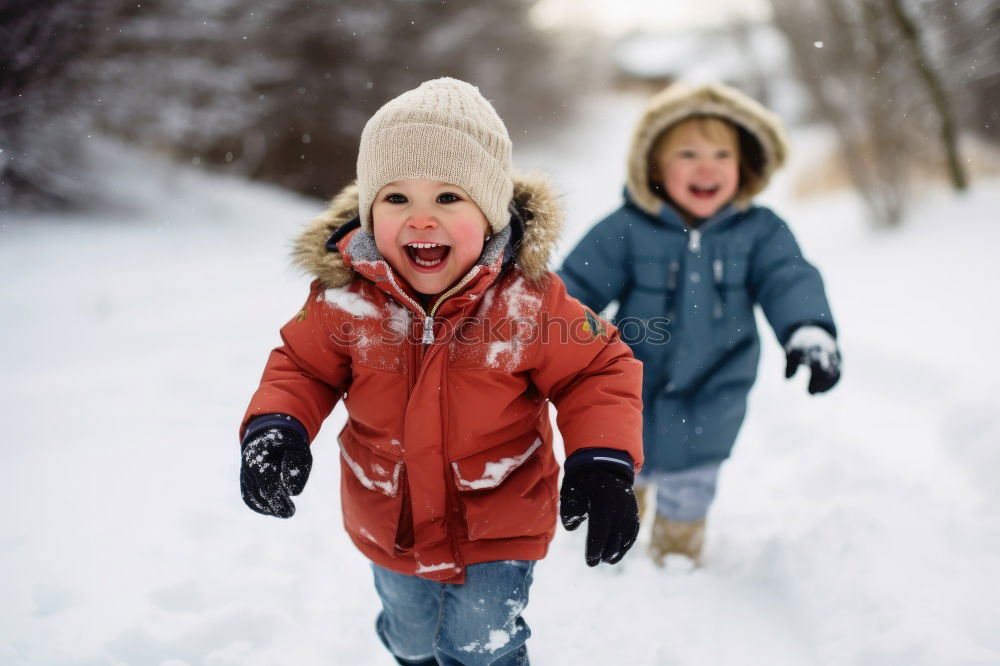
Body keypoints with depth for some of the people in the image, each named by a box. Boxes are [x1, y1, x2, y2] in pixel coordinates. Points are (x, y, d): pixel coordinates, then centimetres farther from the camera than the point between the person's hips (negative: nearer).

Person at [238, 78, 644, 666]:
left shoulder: (528, 298, -24)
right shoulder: (344, 297, -19)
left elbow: (597, 371, -14)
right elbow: (303, 367, -3)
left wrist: (605, 463, -29)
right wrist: (276, 429, -22)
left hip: (497, 531, -3)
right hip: (390, 530, 3)